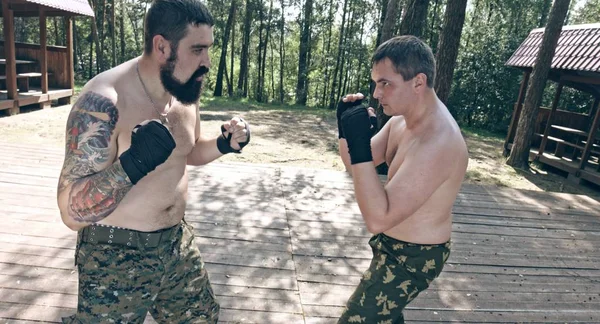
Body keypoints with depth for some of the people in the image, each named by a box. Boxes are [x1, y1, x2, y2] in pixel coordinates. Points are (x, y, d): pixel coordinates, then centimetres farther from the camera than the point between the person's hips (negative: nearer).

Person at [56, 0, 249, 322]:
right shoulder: (103, 102, -25)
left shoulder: (185, 91, -2)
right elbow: (72, 212, -25)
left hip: (176, 243, 7)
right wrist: (133, 165, -41)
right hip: (115, 257, -6)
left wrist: (223, 144, -6)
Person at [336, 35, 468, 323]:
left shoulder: (437, 143, -34)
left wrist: (359, 145, -40)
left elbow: (378, 219, -37)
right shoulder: (403, 118, -3)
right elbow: (358, 166, 5)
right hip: (395, 244, 9)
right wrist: (347, 130, -15)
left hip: (414, 257, -9)